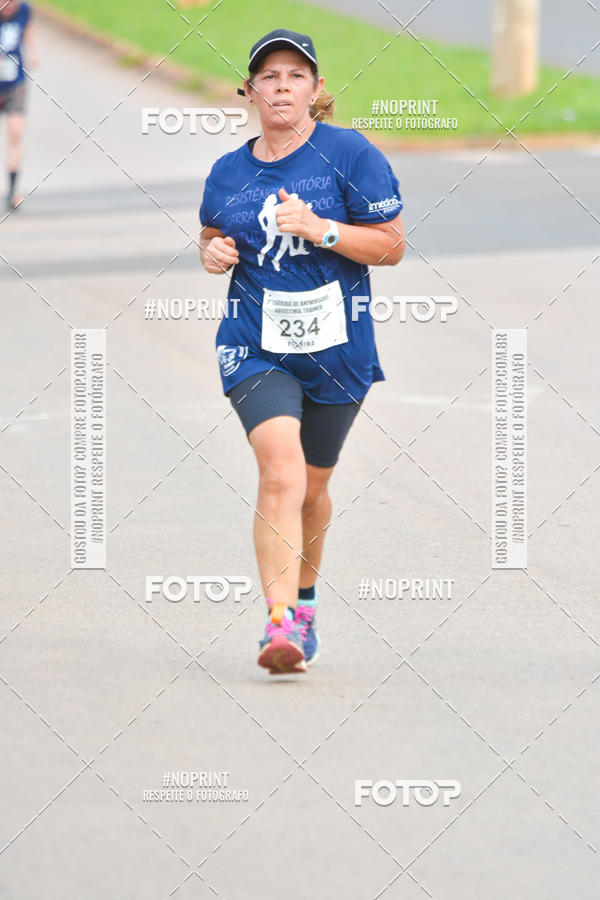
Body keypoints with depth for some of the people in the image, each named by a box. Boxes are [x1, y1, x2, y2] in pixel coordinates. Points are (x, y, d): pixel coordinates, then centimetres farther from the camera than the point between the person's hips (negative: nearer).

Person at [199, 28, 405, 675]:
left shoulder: (350, 154, -5)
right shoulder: (228, 172, 5)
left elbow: (391, 245, -6)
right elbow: (212, 237, 22)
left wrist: (319, 229, -19)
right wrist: (212, 253, -1)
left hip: (336, 348, 0)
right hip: (255, 347, 0)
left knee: (311, 487, 15)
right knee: (281, 472, -21)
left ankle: (302, 598, 41)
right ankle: (281, 623, -27)